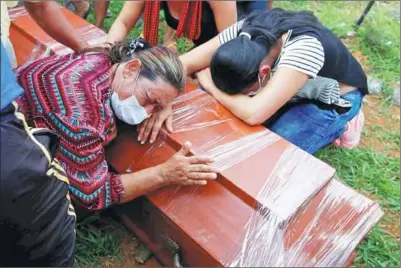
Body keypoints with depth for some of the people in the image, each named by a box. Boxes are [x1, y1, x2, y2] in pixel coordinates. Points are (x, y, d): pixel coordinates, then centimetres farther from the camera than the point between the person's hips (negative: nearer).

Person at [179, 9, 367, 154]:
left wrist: (211, 87, -34)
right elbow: (184, 64, -21)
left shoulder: (305, 48, -42)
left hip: (335, 99, -6)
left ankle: (335, 126, 2)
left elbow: (254, 114, -50)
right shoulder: (244, 31, -25)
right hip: (297, 90, 6)